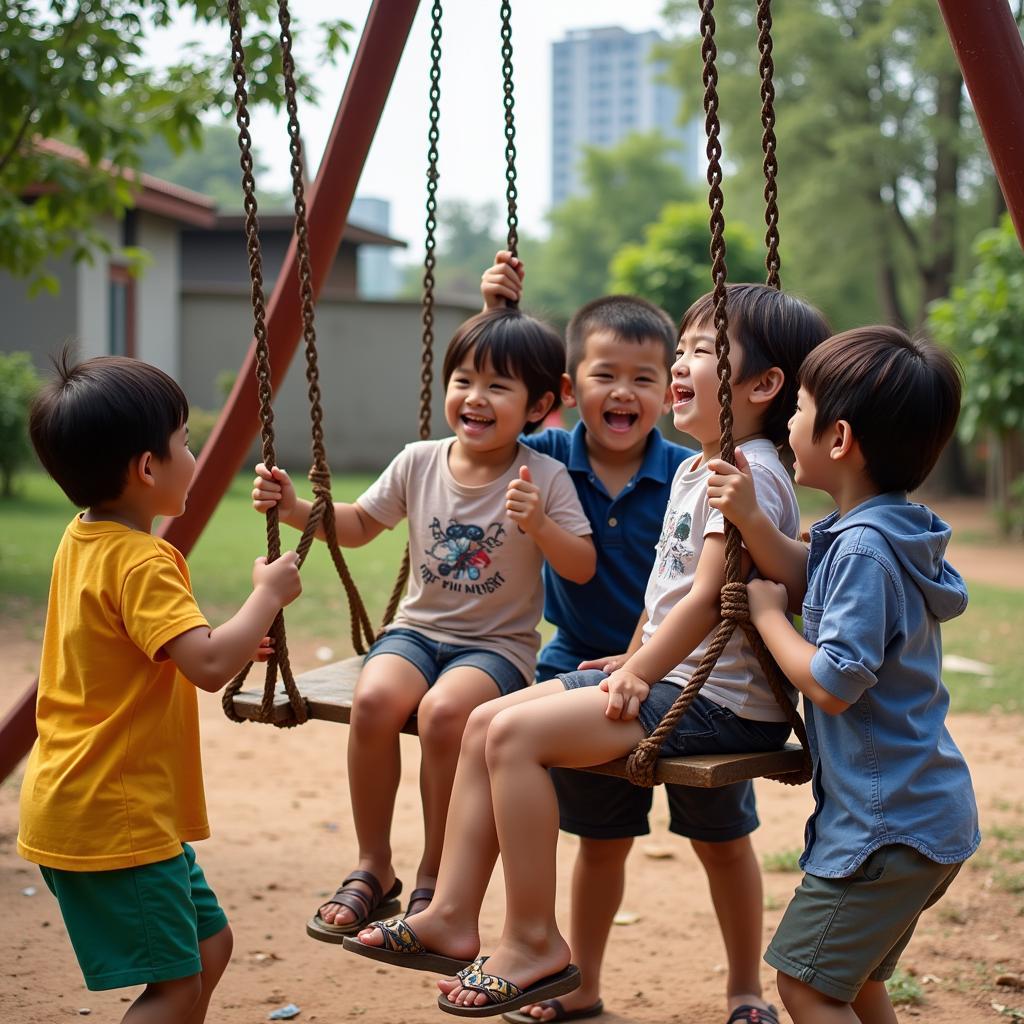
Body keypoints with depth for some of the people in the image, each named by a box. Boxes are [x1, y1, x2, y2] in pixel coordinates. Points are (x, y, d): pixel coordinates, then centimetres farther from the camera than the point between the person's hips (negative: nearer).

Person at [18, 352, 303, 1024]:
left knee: (208, 946, 18)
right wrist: (268, 595, -17)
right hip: (113, 817, -10)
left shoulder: (83, 540, 9)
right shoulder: (141, 563, -20)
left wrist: (234, 646, 14)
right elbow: (208, 665, -32)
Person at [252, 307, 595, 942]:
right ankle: (374, 870, -10)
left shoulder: (545, 477, -8)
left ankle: (433, 882, -13)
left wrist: (538, 523, -28)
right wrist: (296, 510, -2)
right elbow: (359, 525, 15)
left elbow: (583, 568, -10)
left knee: (443, 710, -34)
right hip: (419, 628, 3)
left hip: (499, 644, -3)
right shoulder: (419, 464, 2)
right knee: (374, 698, -29)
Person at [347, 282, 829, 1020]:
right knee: (484, 722, 3)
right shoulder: (692, 470, 16)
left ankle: (536, 944, -12)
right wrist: (632, 661, 18)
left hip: (717, 701, -10)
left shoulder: (750, 475, -15)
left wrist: (638, 678, -16)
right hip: (665, 676, 10)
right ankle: (454, 916, 3)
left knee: (516, 733, -22)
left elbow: (708, 599, -21)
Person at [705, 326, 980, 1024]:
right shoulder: (893, 529, 7)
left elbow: (833, 684, -26)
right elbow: (809, 580, 15)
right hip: (923, 810, 10)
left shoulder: (864, 547, -23)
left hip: (887, 822, -10)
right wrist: (750, 519, 0)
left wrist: (767, 614, -11)